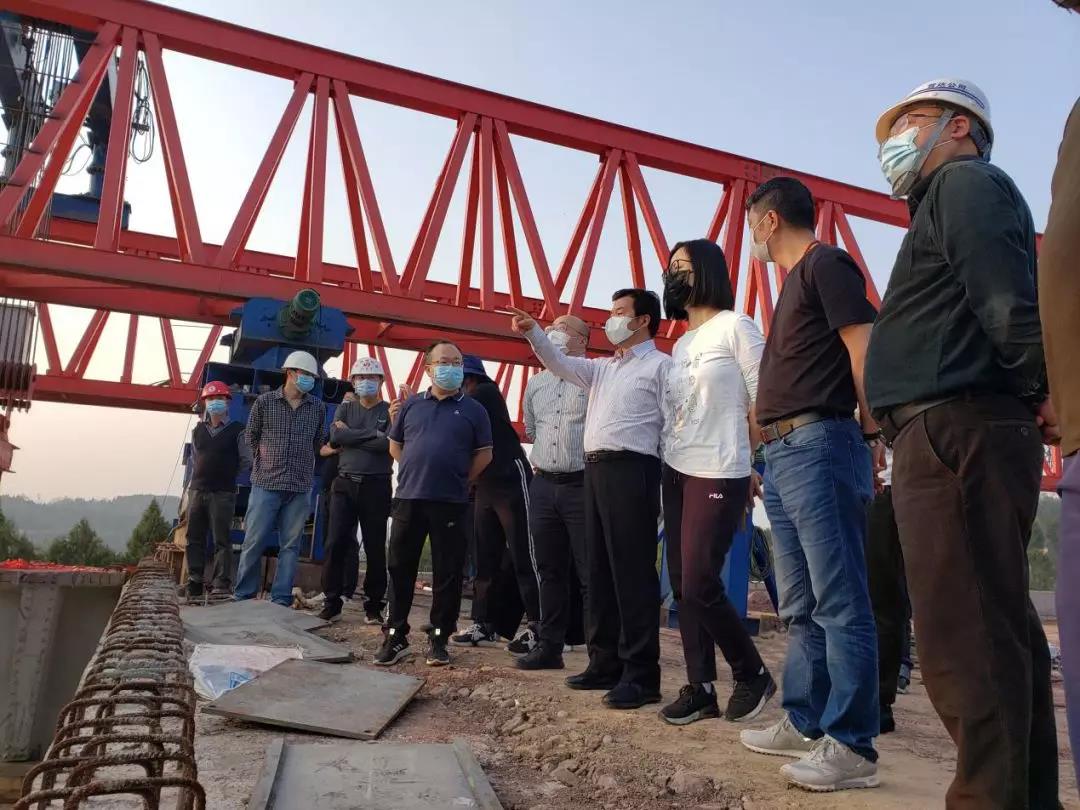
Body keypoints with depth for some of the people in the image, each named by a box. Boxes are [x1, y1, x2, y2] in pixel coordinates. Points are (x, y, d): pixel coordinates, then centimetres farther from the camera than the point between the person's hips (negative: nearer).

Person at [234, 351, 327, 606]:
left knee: (290, 546, 4)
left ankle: (281, 600, 10)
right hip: (265, 484, -2)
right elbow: (251, 437, 12)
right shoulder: (265, 401, 2)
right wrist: (269, 459, 11)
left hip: (300, 488, 2)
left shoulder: (318, 407, 7)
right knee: (254, 542, 0)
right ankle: (242, 596, 12)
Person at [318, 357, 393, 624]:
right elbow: (335, 437, -6)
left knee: (375, 547, 3)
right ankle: (332, 601, 9)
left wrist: (351, 435, -9)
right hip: (345, 484, 2)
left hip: (376, 487, -2)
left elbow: (388, 443, -15)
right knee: (336, 544, -1)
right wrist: (372, 434, -11)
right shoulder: (344, 409, 12)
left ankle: (373, 605, 12)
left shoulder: (390, 411, 3)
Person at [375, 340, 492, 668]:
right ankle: (396, 637, 17)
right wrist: (415, 471, 8)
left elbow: (484, 454, 6)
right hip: (408, 498, 2)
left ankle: (439, 639, 16)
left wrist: (460, 481, 2)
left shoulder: (473, 410, 4)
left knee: (447, 573, 3)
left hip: (450, 503, -2)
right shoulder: (410, 405, 10)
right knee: (400, 569, 6)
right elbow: (395, 446, 16)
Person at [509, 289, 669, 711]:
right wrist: (532, 332, 0)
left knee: (633, 572, -8)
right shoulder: (603, 367, 23)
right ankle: (605, 663, 19)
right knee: (600, 570, 10)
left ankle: (641, 675, -2)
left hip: (630, 470, -8)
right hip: (595, 470, 8)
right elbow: (560, 364, 15)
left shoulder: (660, 365, 0)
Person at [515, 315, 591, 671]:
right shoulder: (535, 383, 16)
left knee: (590, 573, -2)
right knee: (550, 571, 12)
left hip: (583, 485, -6)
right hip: (543, 485, 6)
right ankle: (550, 646, 22)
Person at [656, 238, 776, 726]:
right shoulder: (680, 344, 17)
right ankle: (700, 688, 15)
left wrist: (753, 469, -10)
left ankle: (753, 675, 13)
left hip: (718, 475, -8)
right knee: (682, 587, 6)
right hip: (675, 473, 8)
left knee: (700, 586, -9)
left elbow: (762, 402, -8)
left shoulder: (735, 327, -5)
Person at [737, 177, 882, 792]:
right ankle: (805, 723, 22)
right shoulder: (796, 281, 25)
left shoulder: (825, 263, -3)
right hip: (784, 452, 10)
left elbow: (864, 348, -12)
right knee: (802, 606, 13)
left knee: (839, 603, -7)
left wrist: (870, 434, -13)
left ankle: (852, 746, -1)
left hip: (818, 446, -10)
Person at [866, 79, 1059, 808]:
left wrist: (1046, 389, -11)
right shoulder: (949, 201, 30)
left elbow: (1009, 298, -16)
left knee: (965, 644, -11)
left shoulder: (967, 182, 1)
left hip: (954, 431, -10)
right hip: (959, 436, 10)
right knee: (999, 635, 13)